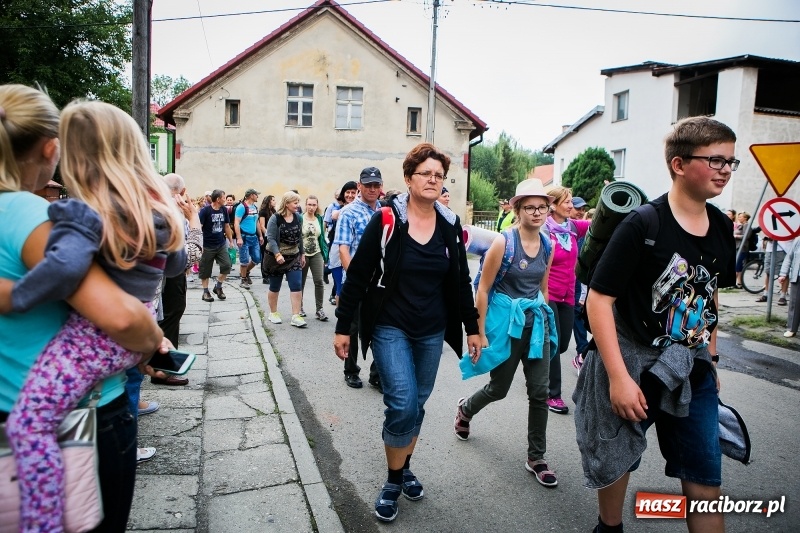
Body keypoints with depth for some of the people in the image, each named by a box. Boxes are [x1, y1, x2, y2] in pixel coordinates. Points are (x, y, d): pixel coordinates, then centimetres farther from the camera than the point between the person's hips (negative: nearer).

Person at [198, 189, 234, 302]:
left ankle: (218, 287, 18)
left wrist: (231, 241, 16)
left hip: (221, 245, 5)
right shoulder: (205, 210, -13)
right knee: (205, 269, 6)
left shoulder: (223, 210, 5)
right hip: (208, 246, -5)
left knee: (226, 266, -2)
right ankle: (205, 291, 18)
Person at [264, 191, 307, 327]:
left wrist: (302, 254, 12)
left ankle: (296, 316, -3)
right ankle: (273, 313, 28)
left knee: (297, 286, -6)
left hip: (294, 257, 4)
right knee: (274, 287, 10)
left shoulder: (298, 217, 2)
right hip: (276, 258, -4)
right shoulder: (275, 218, -13)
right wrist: (277, 254, -29)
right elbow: (271, 238, -18)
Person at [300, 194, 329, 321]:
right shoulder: (300, 218, -7)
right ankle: (299, 307, 25)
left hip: (316, 254, 2)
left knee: (319, 281, -8)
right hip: (302, 254, -2)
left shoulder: (319, 219, 6)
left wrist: (324, 253, 7)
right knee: (301, 282, 10)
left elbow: (322, 236, 11)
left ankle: (319, 309, -1)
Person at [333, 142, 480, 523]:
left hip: (432, 332, 4)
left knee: (417, 405, 13)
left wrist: (472, 327, 10)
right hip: (390, 328, -4)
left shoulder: (450, 226, 1)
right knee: (403, 404, -12)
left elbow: (460, 281, 9)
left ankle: (404, 468, 36)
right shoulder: (386, 221, -10)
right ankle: (393, 481, 12)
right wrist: (343, 327, -7)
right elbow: (357, 276, -7)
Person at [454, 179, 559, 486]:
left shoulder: (548, 245, 3)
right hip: (505, 321, -5)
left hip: (536, 322, 5)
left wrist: (544, 317, 18)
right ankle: (465, 409, 43)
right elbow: (483, 290, -12)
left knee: (539, 391, 4)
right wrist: (481, 333, -12)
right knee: (499, 389, 9)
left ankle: (536, 458, 19)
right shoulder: (503, 242, -15)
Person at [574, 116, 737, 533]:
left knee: (706, 485, 9)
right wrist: (619, 377, -22)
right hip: (634, 364, -5)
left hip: (692, 370, 6)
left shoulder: (723, 228, 2)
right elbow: (598, 299, -20)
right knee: (616, 461, 15)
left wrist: (711, 359, 18)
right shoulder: (642, 225, -18)